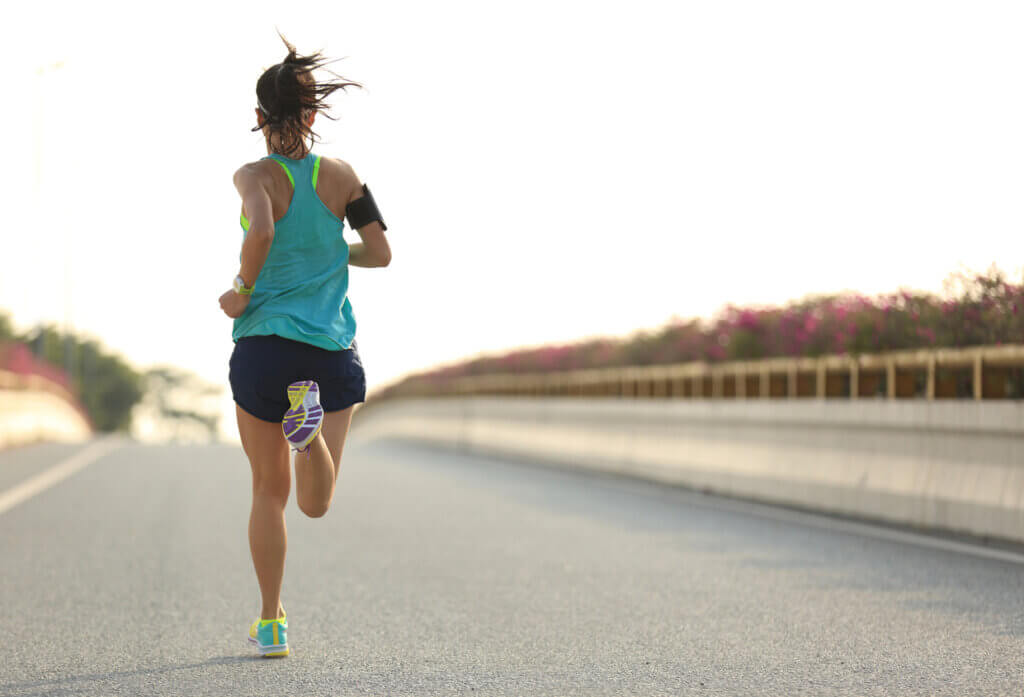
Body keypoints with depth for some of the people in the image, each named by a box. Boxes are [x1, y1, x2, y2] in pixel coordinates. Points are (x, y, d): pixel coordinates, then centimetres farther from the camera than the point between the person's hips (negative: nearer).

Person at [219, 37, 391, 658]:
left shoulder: (256, 176, -7)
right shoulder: (341, 176, 3)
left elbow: (261, 232, -27)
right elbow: (380, 253, 0)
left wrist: (243, 291, -11)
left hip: (265, 345, -2)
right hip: (333, 350, 2)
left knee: (270, 491, 15)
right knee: (316, 505, 4)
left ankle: (272, 624, 16)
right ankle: (310, 425, -27)